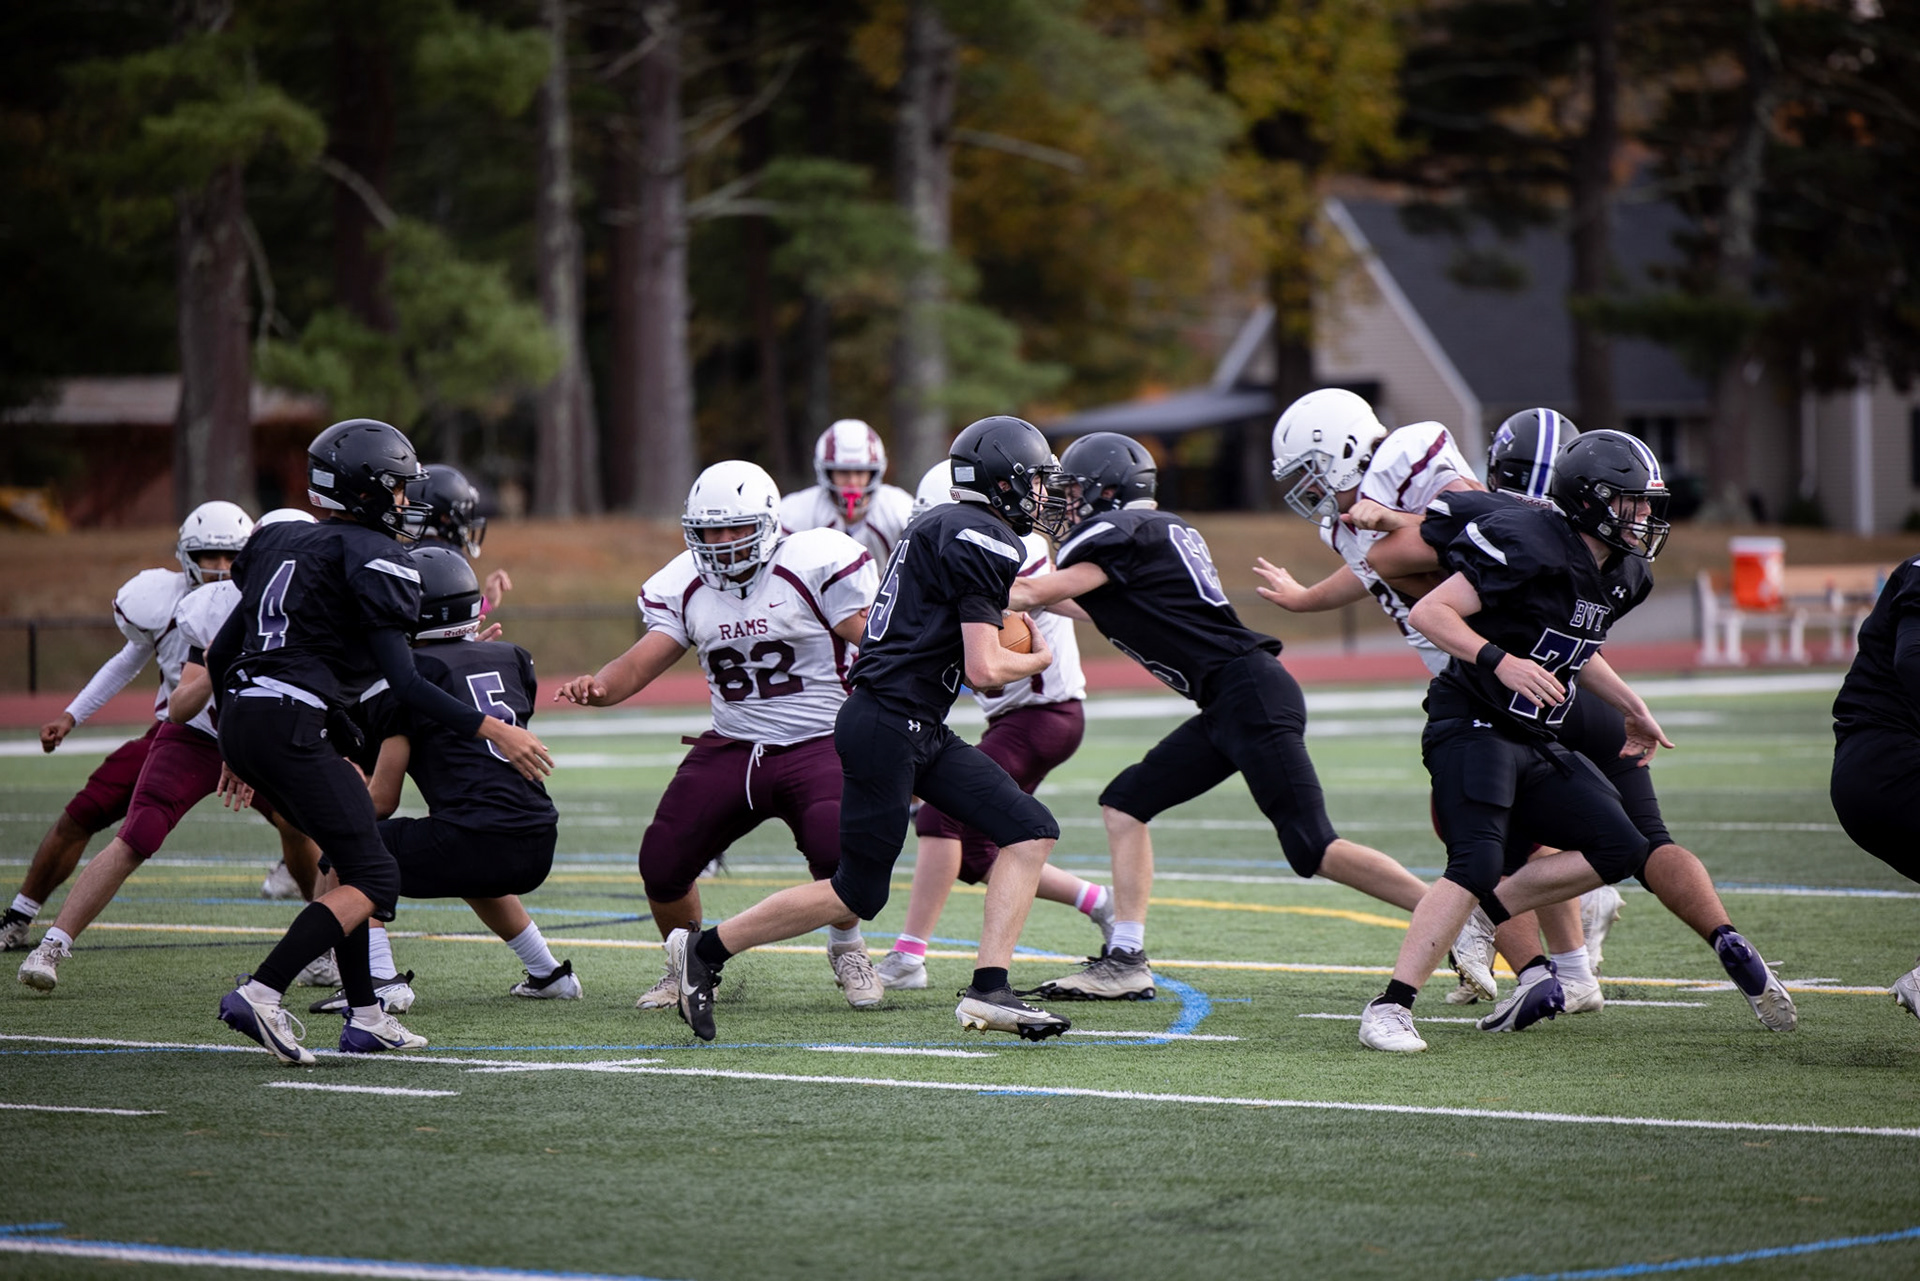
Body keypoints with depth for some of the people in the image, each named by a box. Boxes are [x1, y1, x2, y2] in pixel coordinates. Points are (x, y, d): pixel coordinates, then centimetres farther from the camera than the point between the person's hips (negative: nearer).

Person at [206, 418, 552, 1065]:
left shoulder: (282, 541, 20)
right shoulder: (373, 559, -5)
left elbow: (220, 655, 23)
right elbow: (403, 683, -12)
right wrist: (494, 730, -9)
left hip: (240, 719, 9)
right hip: (291, 726, -9)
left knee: (352, 855, 19)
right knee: (373, 878, -5)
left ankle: (364, 1014, 16)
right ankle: (260, 993, -18)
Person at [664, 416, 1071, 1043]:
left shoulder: (937, 527, 18)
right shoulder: (986, 542, -13)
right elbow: (985, 669, -16)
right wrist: (1040, 660, 3)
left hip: (920, 731, 10)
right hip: (887, 726, -10)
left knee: (1030, 831, 1)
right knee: (857, 893, -2)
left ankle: (988, 991, -5)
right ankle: (705, 949, 11)